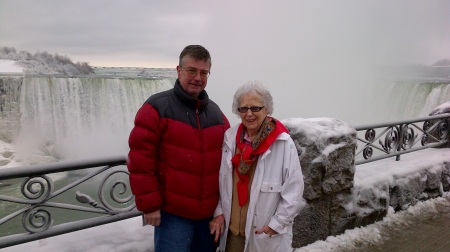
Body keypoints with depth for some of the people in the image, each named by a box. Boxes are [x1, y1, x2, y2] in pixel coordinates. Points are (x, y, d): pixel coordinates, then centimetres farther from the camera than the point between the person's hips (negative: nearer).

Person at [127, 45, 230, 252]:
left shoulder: (216, 113, 8)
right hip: (173, 212, -5)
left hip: (210, 212, 6)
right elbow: (140, 160, -13)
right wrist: (149, 204, -13)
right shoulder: (157, 107, -10)